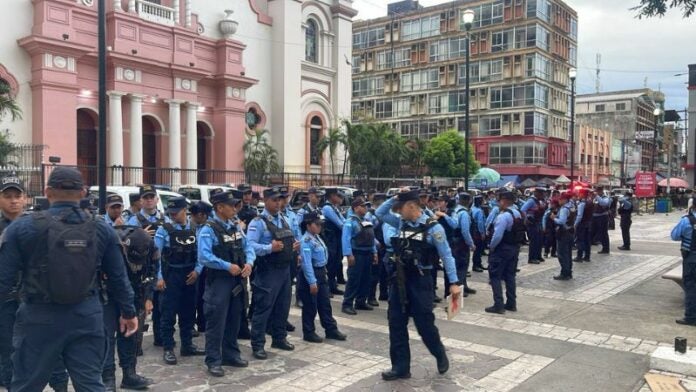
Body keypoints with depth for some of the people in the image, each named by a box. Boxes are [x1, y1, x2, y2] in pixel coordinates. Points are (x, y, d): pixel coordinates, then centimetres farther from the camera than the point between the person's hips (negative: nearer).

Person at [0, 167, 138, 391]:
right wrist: (128, 312, 18)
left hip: (39, 318, -2)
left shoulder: (22, 227, -7)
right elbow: (118, 278, 5)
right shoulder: (102, 230, 0)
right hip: (86, 317, 2)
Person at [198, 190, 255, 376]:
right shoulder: (208, 229, -14)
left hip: (237, 279, 7)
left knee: (234, 319, 16)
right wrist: (228, 266, -25)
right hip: (218, 281, -7)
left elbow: (247, 247, 9)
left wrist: (249, 263, -10)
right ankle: (213, 361, 9)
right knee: (216, 322, -1)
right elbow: (204, 256, -24)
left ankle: (231, 355, 29)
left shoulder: (236, 226, 8)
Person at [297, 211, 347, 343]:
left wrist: (323, 272, 17)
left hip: (321, 273, 9)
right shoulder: (306, 241, -20)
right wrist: (312, 281, -25)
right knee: (310, 306, 3)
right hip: (311, 275, -9)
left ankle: (331, 329, 25)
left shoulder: (317, 237, 9)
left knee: (325, 304, 16)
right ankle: (309, 333, 16)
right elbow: (306, 263, -24)